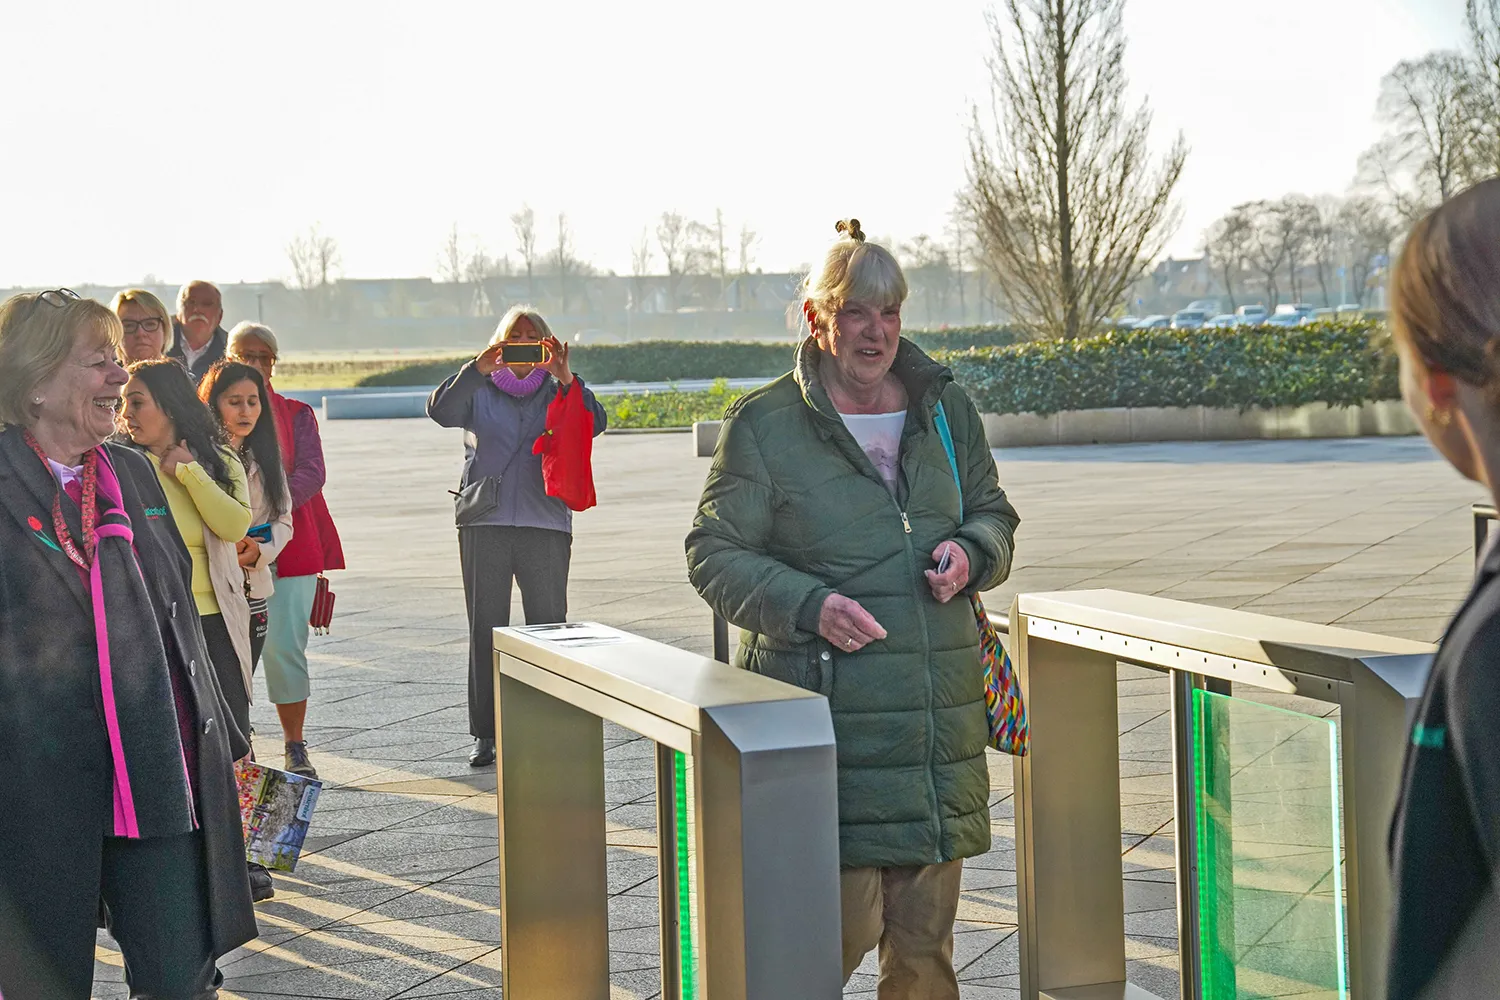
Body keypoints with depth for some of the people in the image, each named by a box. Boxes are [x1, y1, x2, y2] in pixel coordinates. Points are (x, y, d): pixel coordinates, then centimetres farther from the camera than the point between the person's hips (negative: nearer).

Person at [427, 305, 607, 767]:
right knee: (485, 630, 3)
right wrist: (477, 370, -22)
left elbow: (594, 422, -6)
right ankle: (484, 734, 9)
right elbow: (440, 410, -8)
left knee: (549, 628, -1)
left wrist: (565, 377, -21)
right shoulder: (480, 391, 11)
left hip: (545, 523, 0)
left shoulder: (557, 392, 11)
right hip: (485, 524, 0)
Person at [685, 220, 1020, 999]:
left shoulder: (945, 407, 12)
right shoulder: (764, 423, -3)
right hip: (822, 711, -4)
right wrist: (809, 605, -18)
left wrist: (971, 552, -2)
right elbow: (714, 555, -2)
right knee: (845, 918, -7)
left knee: (925, 926, 7)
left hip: (937, 714, 5)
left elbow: (994, 515, 21)